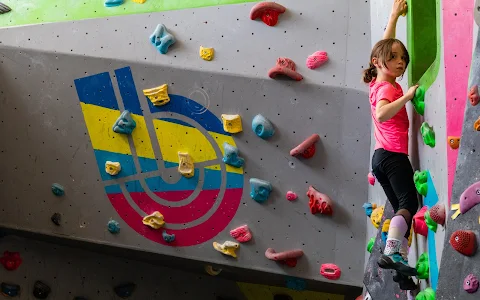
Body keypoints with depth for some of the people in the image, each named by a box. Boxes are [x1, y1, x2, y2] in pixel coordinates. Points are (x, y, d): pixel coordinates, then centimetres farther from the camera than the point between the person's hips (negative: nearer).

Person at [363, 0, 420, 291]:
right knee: (409, 203, -16)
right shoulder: (387, 88, -9)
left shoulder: (380, 84, 15)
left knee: (401, 208, 6)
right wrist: (407, 96, -28)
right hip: (394, 155, -9)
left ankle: (401, 263, -1)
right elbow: (381, 114, -31)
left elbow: (384, 46, 27)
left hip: (381, 157, 9)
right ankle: (391, 252, -33)